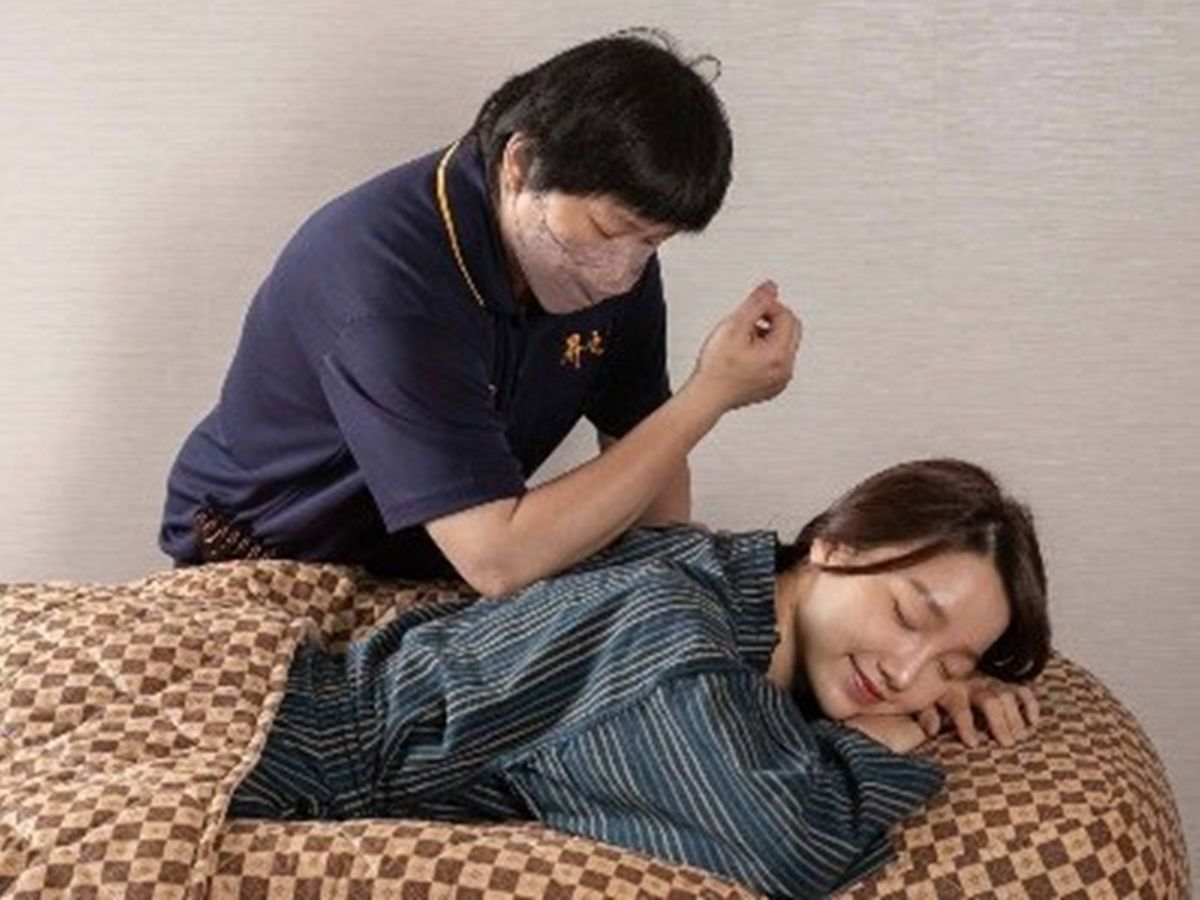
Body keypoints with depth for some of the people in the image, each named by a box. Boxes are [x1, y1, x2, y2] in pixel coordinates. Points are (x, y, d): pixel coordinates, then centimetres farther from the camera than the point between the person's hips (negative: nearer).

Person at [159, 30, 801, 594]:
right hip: (262, 576, -4)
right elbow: (498, 560, -37)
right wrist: (712, 393, -33)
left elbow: (640, 449, 1)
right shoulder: (382, 273, -33)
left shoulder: (617, 245, -10)